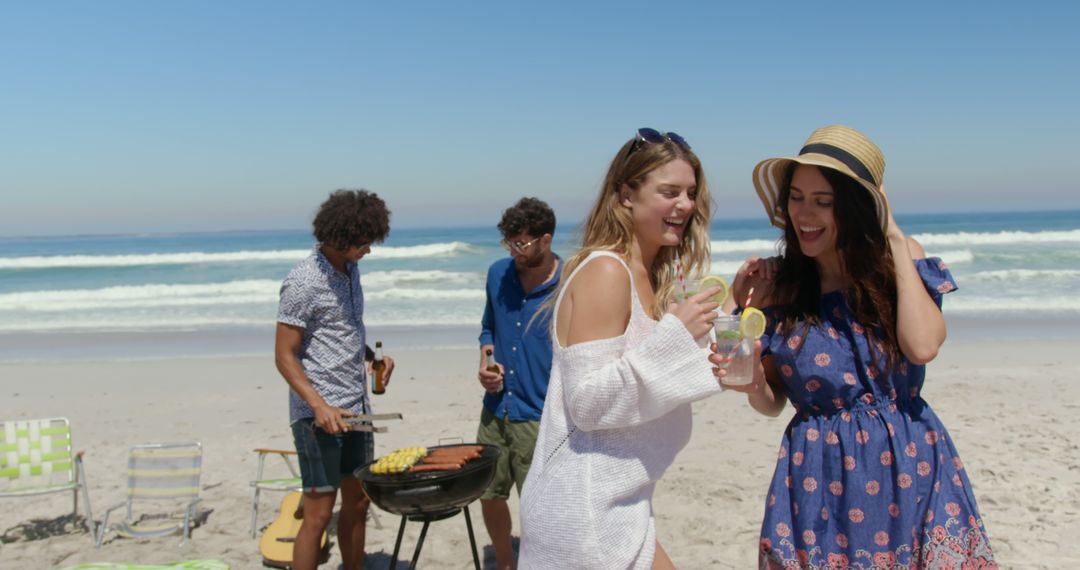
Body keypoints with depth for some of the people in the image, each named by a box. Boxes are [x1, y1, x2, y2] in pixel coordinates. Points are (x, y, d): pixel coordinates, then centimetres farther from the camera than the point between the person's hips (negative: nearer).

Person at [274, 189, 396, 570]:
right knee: (318, 514, -2)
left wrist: (372, 355, 4)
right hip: (319, 414, -8)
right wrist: (319, 406, -25)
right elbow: (285, 356, -15)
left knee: (357, 502, 15)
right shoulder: (304, 282, -15)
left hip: (355, 409, 8)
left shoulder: (349, 268, 9)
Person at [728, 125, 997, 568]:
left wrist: (896, 240, -14)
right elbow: (772, 402, 3)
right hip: (819, 476, 0)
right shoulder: (775, 284, -4)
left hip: (909, 465, 0)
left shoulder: (899, 260, -3)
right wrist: (750, 383, -20)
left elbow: (922, 346, -22)